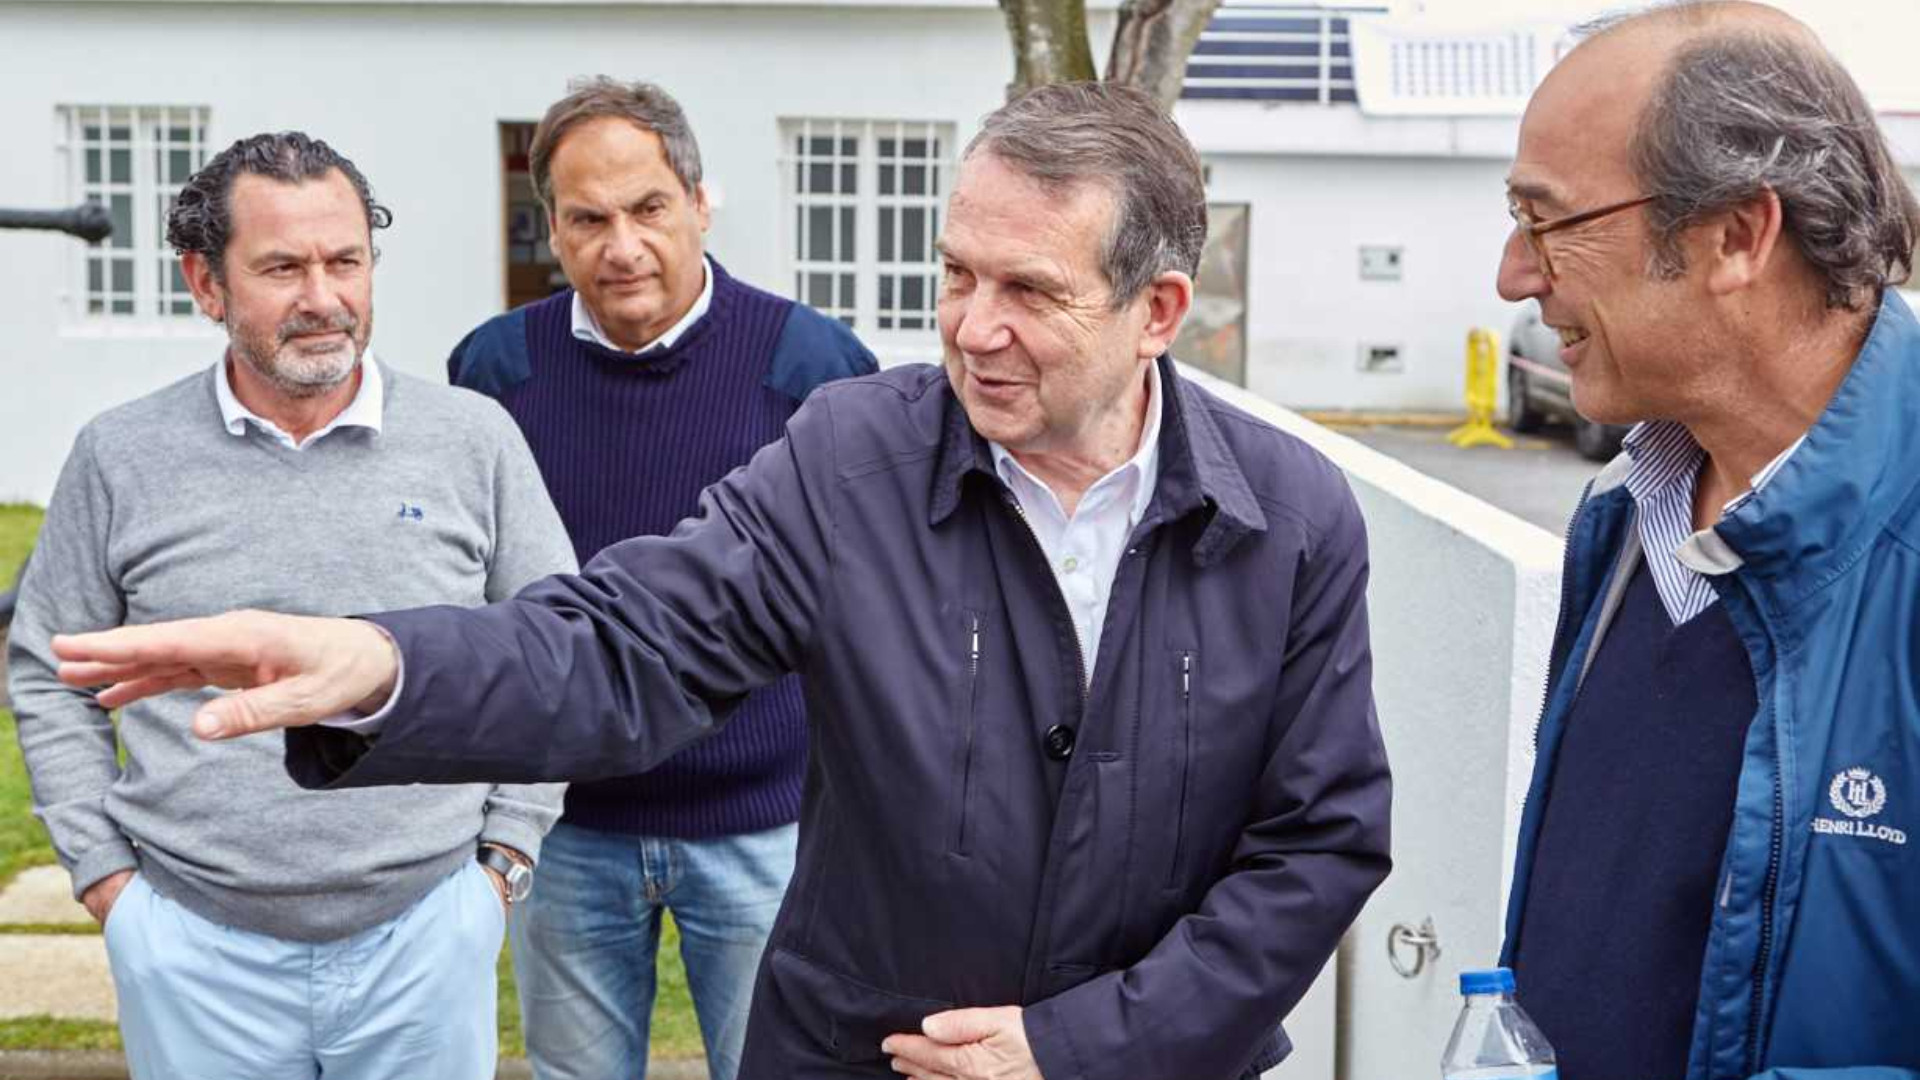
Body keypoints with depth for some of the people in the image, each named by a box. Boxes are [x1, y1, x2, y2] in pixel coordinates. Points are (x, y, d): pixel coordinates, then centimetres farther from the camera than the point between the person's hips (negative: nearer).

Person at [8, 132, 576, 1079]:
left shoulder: (474, 439, -1)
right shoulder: (122, 456, 0)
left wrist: (504, 854, 2)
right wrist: (103, 870, 3)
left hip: (429, 933, 0)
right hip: (194, 947, 0)